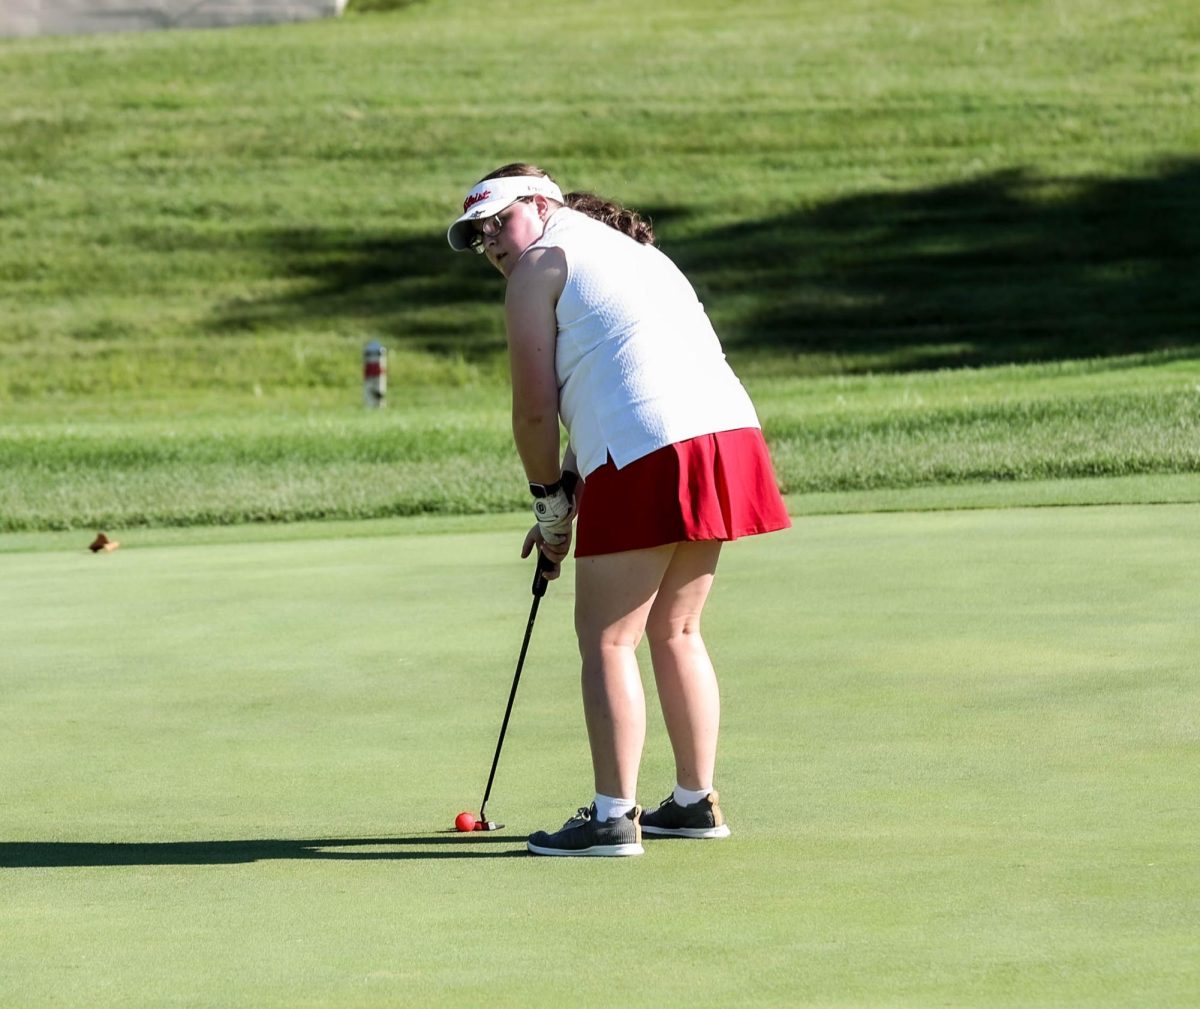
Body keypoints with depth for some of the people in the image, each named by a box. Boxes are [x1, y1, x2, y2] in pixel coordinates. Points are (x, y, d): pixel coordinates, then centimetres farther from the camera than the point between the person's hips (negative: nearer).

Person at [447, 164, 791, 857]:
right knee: (675, 631, 19)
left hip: (648, 453, -8)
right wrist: (572, 493, 27)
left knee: (608, 640, -2)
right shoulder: (633, 253, 30)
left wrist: (552, 502, 11)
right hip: (727, 429, 9)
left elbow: (535, 409, 0)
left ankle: (614, 818, -5)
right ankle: (697, 802, 22)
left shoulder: (540, 265, 5)